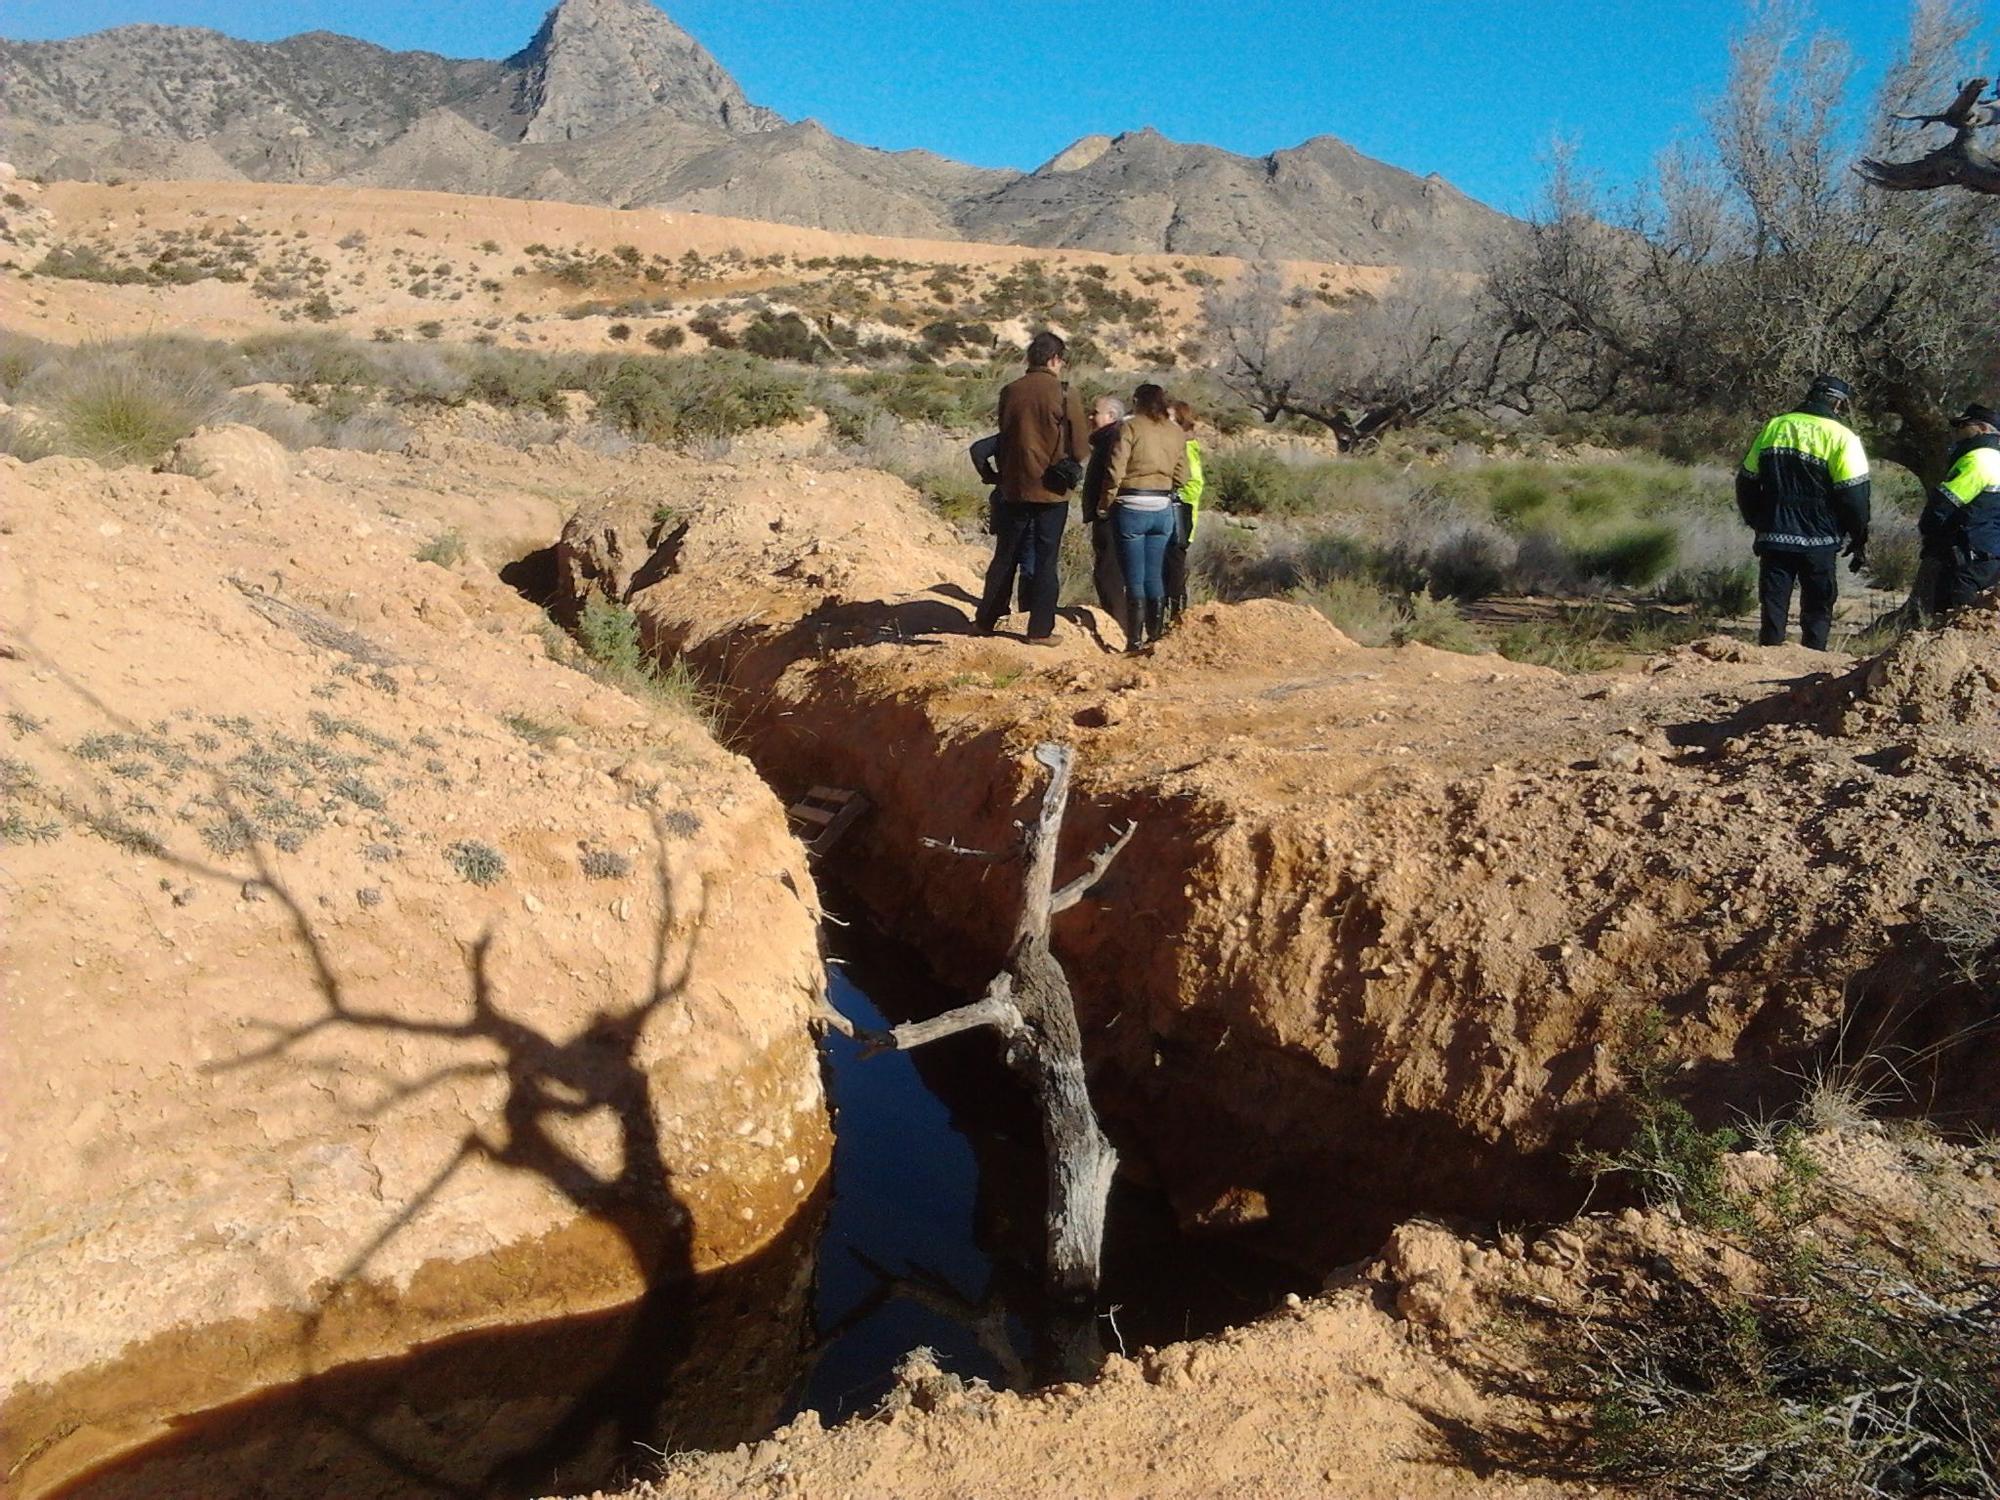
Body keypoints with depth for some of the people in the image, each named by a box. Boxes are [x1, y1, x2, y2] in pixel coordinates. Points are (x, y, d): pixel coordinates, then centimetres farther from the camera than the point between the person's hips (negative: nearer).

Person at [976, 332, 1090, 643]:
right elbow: (1080, 447, -6)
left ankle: (985, 620, 20)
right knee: (1047, 560, 5)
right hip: (1051, 490, -3)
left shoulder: (1009, 392, -1)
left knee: (1005, 556, 15)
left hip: (1014, 488, 3)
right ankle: (1040, 630, 7)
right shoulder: (1063, 394, -11)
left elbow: (1002, 439, 9)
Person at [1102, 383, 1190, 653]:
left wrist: (1106, 502, -1)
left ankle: (1135, 641, 2)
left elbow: (1115, 470, -12)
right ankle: (1155, 636, 16)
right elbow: (1181, 477, 8)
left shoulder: (1130, 427, -7)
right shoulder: (1177, 433, 9)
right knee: (1155, 576, 12)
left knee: (1135, 579, 0)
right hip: (1163, 510, 5)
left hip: (1132, 508, -5)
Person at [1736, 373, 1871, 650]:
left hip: (1774, 538, 3)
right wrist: (1860, 541, 3)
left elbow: (1746, 481, 14)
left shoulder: (1772, 428, 8)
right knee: (1817, 611, 6)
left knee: (1774, 607, 7)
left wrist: (1756, 523, 24)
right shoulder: (1841, 437, -5)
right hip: (1818, 542, -3)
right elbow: (1855, 495, -7)